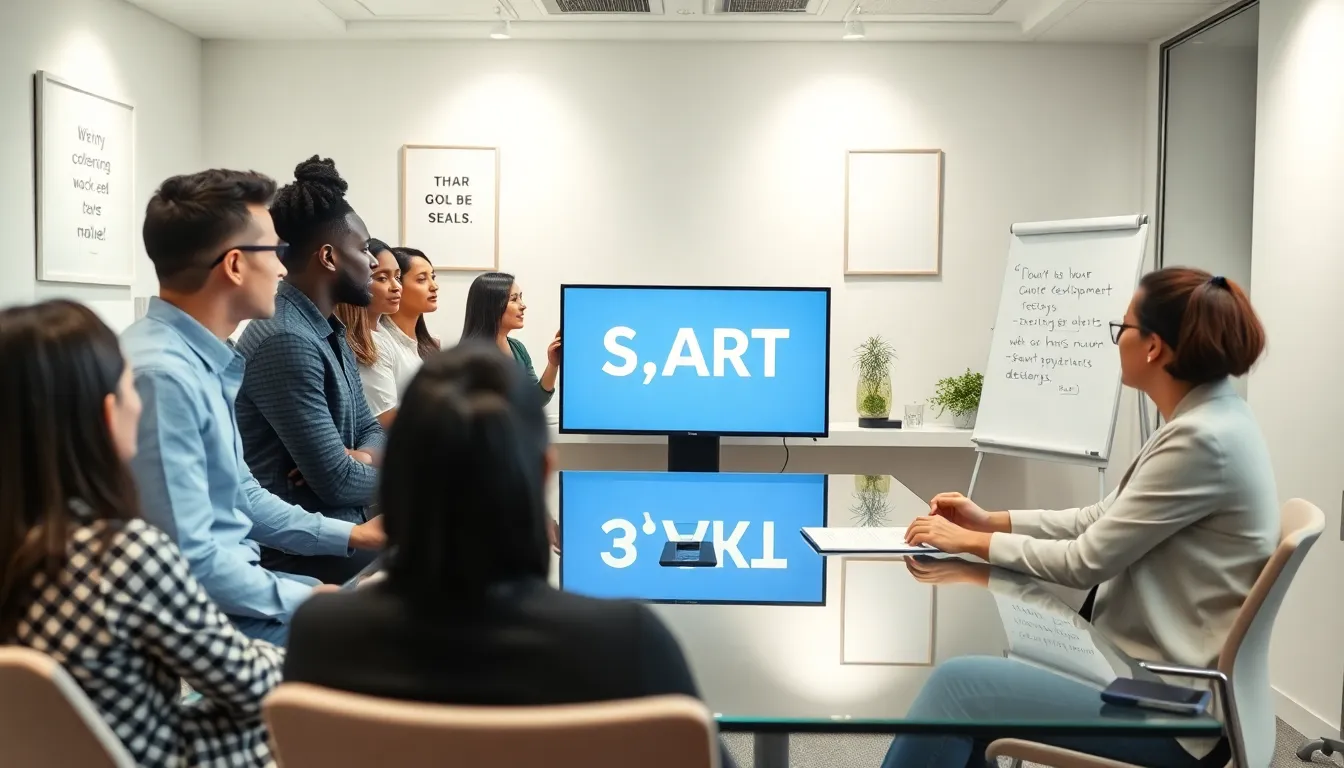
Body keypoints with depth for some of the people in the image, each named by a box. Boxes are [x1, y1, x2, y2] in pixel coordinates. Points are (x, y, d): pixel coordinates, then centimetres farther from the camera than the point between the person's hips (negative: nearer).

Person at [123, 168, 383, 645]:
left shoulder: (204, 359, 6)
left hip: (232, 589, 9)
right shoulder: (162, 373, -25)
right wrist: (307, 601, -16)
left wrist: (350, 535, 11)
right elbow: (188, 560, -26)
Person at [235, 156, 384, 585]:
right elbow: (336, 482, -23)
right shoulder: (286, 341, -21)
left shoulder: (329, 331, 11)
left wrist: (363, 458, -8)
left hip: (338, 529, 9)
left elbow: (368, 428, 15)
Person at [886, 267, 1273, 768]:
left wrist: (973, 542, -8)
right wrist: (990, 521, 9)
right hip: (1160, 670, 9)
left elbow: (1086, 562, -19)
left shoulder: (1202, 438, -24)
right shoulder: (1204, 420, 7)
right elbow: (1103, 521, 14)